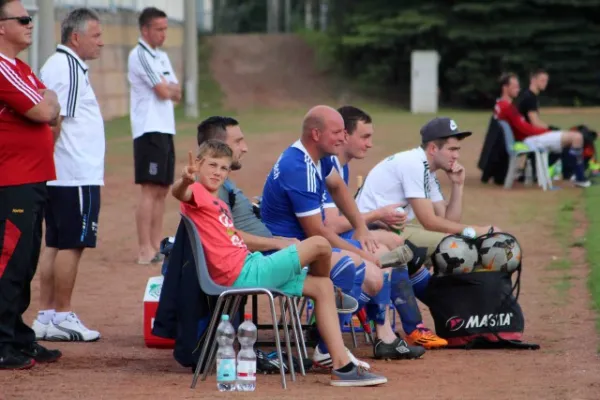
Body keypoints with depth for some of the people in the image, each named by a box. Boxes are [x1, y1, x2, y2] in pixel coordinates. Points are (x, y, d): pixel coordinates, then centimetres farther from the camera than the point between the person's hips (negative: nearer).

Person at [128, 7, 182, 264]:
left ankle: (156, 246, 14)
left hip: (165, 131, 9)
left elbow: (176, 94, 15)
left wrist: (168, 88, -6)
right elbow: (163, 92, -16)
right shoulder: (140, 56, -11)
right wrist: (169, 88, 6)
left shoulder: (162, 57, 18)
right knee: (150, 190, -12)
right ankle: (145, 252, -13)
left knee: (162, 190, 10)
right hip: (149, 131, -9)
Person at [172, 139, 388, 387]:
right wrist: (185, 180, -55)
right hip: (244, 273, -11)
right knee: (319, 245, -9)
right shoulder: (196, 193, -7)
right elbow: (178, 193, -30)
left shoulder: (218, 204, 23)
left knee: (321, 286, 11)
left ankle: (342, 366, 5)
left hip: (248, 268, 11)